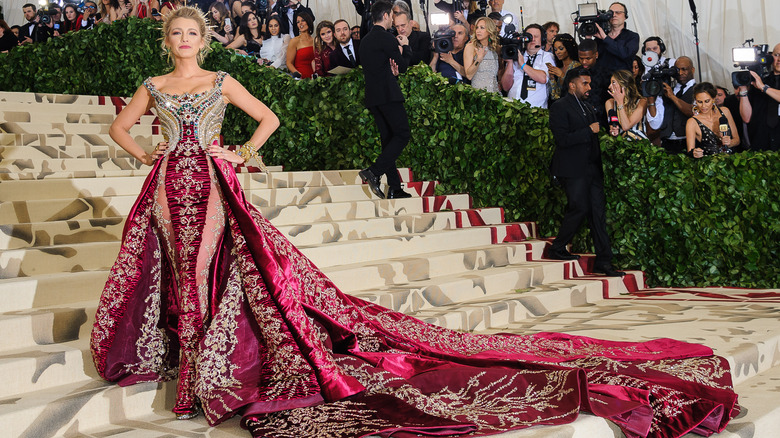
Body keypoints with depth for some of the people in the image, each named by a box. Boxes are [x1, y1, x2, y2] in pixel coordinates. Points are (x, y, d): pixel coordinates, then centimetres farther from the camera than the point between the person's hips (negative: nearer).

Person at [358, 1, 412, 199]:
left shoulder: (365, 40, 17)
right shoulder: (386, 38, -9)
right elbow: (403, 66, -3)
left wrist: (391, 71, 9)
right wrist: (405, 46, 11)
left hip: (373, 96, 9)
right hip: (388, 94, -9)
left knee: (388, 139, 9)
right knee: (402, 134, -4)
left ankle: (394, 188, 7)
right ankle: (374, 172, -18)